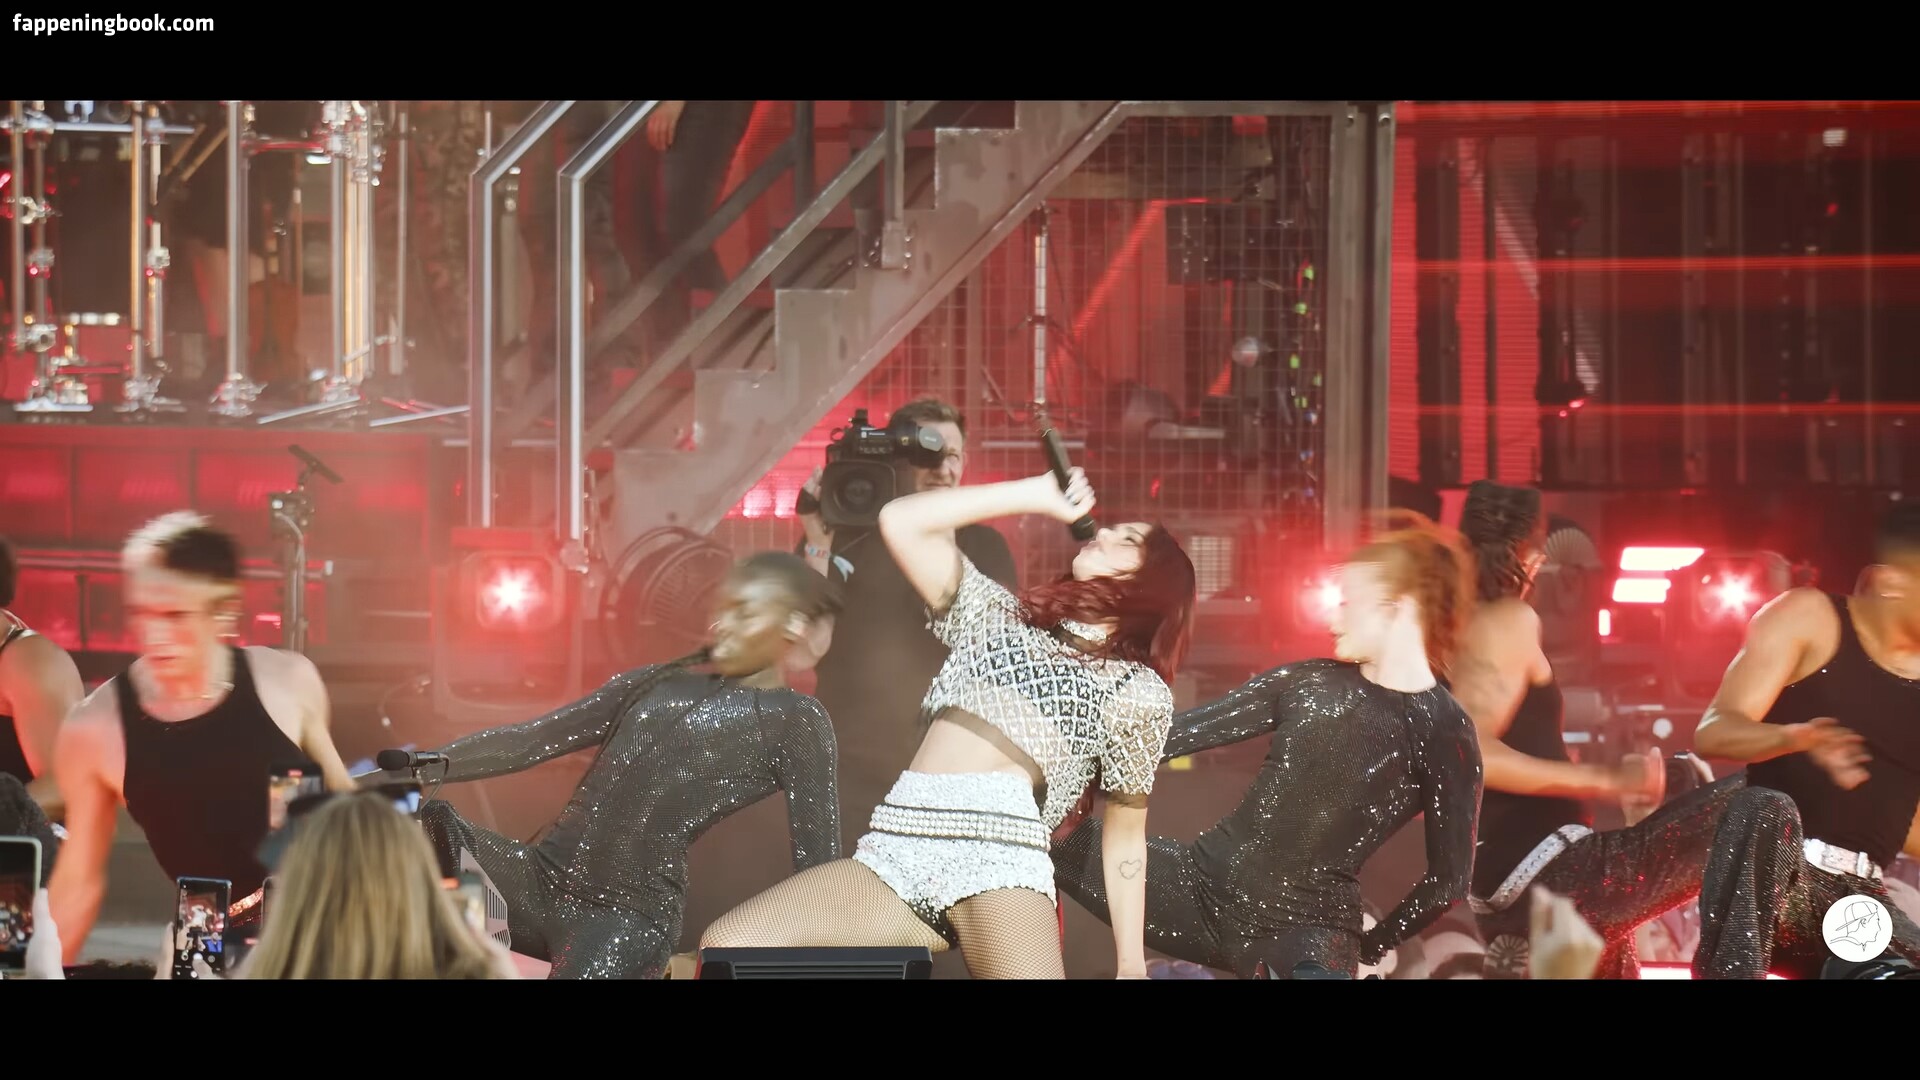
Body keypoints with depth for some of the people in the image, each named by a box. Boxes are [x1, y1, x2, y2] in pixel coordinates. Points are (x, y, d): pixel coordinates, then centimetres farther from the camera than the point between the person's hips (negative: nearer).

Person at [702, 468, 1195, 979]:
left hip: (997, 857, -4)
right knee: (728, 946, -16)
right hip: (896, 852, 4)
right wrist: (1039, 496, 22)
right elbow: (901, 521, 21)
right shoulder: (999, 615, 28)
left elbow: (1126, 837, 16)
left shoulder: (1139, 691, 17)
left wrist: (1132, 966, 10)